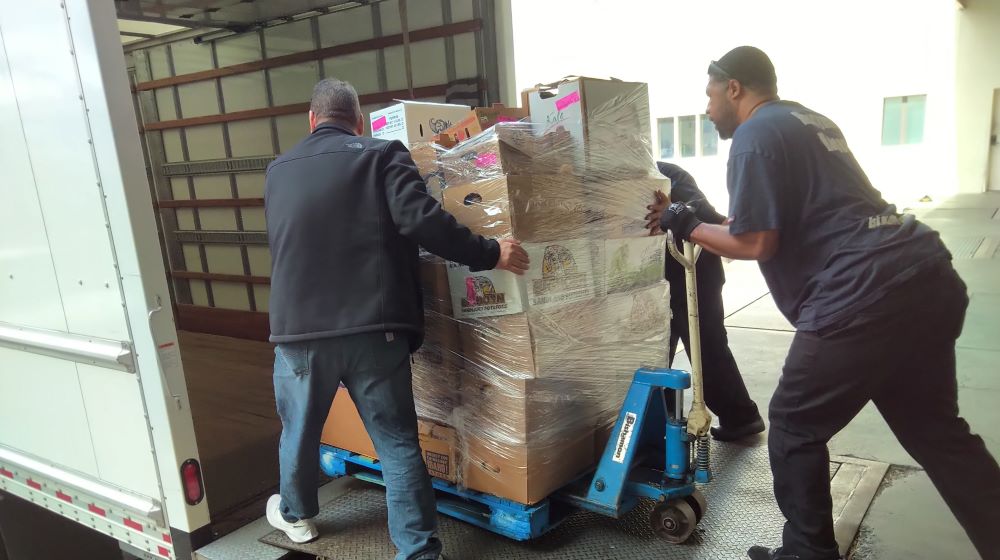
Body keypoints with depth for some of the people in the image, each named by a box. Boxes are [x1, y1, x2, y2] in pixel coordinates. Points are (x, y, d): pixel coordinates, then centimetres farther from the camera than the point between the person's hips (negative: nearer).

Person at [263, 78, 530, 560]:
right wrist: (488, 254, -7)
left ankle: (296, 517, 48)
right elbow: (420, 219, -15)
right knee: (398, 444, 7)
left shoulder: (278, 170, 14)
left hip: (298, 330, 4)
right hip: (372, 330, -3)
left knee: (299, 431, 25)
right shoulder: (382, 155, 0)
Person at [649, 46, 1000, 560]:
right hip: (927, 281, 10)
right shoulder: (808, 121, 23)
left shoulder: (754, 135, -6)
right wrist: (707, 217, 27)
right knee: (936, 431, 19)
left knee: (794, 427, 7)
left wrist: (689, 227, 3)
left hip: (865, 299, -10)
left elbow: (756, 243, -12)